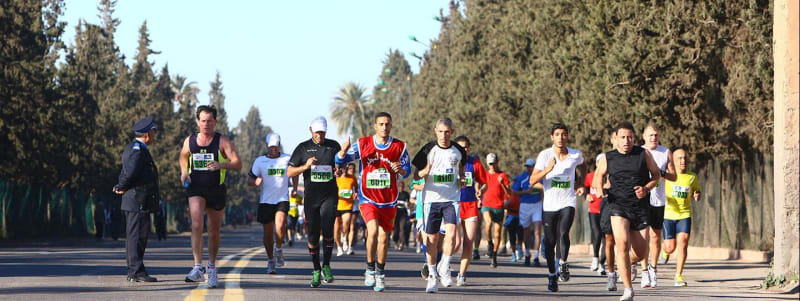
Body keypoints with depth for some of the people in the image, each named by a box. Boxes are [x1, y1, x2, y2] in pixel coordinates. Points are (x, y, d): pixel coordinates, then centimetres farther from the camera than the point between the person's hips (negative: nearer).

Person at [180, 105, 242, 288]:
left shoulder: (222, 141, -4)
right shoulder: (189, 141, 5)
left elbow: (238, 164, -12)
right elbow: (183, 156, 27)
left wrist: (221, 165, -31)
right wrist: (184, 171, 6)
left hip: (216, 190, 0)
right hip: (195, 189, 0)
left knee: (214, 231, 9)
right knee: (196, 224, -21)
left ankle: (212, 267, 30)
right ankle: (198, 267, -24)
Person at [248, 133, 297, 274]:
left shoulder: (287, 159, 4)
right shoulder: (260, 161, 3)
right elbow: (249, 180, 5)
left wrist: (294, 188, 9)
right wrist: (255, 181, -19)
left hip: (282, 199, -1)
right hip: (265, 201, 1)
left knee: (280, 226, -25)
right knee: (268, 233, 4)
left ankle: (279, 249, 3)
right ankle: (271, 261, 22)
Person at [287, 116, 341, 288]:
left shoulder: (334, 146, 7)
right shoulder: (303, 148, 5)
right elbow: (290, 172, 3)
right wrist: (305, 167, -14)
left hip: (330, 196, -1)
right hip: (311, 197, 1)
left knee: (327, 228, -19)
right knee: (313, 234, 2)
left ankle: (326, 265, -5)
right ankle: (316, 271, 16)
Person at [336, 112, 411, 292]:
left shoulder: (400, 147, 1)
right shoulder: (362, 144, -1)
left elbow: (407, 171, 7)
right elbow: (340, 160, -2)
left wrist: (400, 170, -17)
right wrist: (344, 151, -25)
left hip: (389, 200, 2)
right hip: (368, 198, -2)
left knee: (384, 238, 6)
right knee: (373, 231, -21)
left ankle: (380, 274, 23)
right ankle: (370, 269, -3)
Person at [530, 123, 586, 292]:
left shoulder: (576, 155, 0)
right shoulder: (545, 155, -6)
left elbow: (581, 167, 26)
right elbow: (533, 180, -11)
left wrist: (581, 185, 15)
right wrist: (547, 170, -25)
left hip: (568, 203, 0)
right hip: (549, 204, 0)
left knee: (563, 234, -24)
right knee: (550, 241, 6)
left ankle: (563, 264, -5)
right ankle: (552, 275, 21)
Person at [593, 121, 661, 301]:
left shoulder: (643, 154, 2)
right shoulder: (607, 158, 3)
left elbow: (656, 174, 11)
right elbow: (599, 175, 18)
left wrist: (646, 189, -8)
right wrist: (599, 189, -2)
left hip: (640, 208, 1)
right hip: (618, 207, -1)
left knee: (641, 253, 5)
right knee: (622, 245, -22)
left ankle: (629, 262, 44)